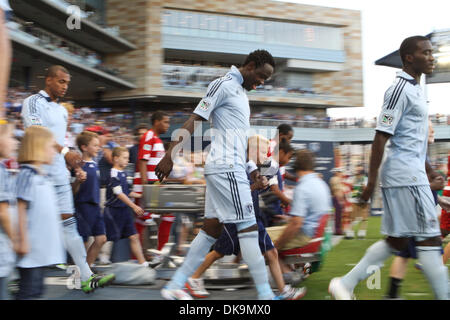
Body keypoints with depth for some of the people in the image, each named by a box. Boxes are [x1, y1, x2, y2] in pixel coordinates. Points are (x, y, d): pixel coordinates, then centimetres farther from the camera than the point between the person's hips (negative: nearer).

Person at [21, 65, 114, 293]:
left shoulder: (62, 110, 21)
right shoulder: (33, 103, -4)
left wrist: (75, 166, 13)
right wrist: (64, 151, -27)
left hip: (59, 174, 8)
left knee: (68, 222, 4)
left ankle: (86, 277, 3)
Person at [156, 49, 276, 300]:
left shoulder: (241, 92, 21)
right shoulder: (224, 84, -7)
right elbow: (194, 121, -13)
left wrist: (250, 168, 21)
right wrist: (171, 156, -19)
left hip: (232, 167, 10)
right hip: (226, 167, -10)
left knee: (212, 229, 8)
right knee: (249, 228, -8)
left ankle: (175, 286, 12)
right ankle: (265, 294, -4)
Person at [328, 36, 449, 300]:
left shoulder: (415, 89, 18)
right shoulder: (401, 89, -12)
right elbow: (382, 137, -17)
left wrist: (428, 170, 29)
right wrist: (372, 181, -18)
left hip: (412, 174, 10)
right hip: (406, 176, -10)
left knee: (397, 241, 11)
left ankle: (346, 284, 15)